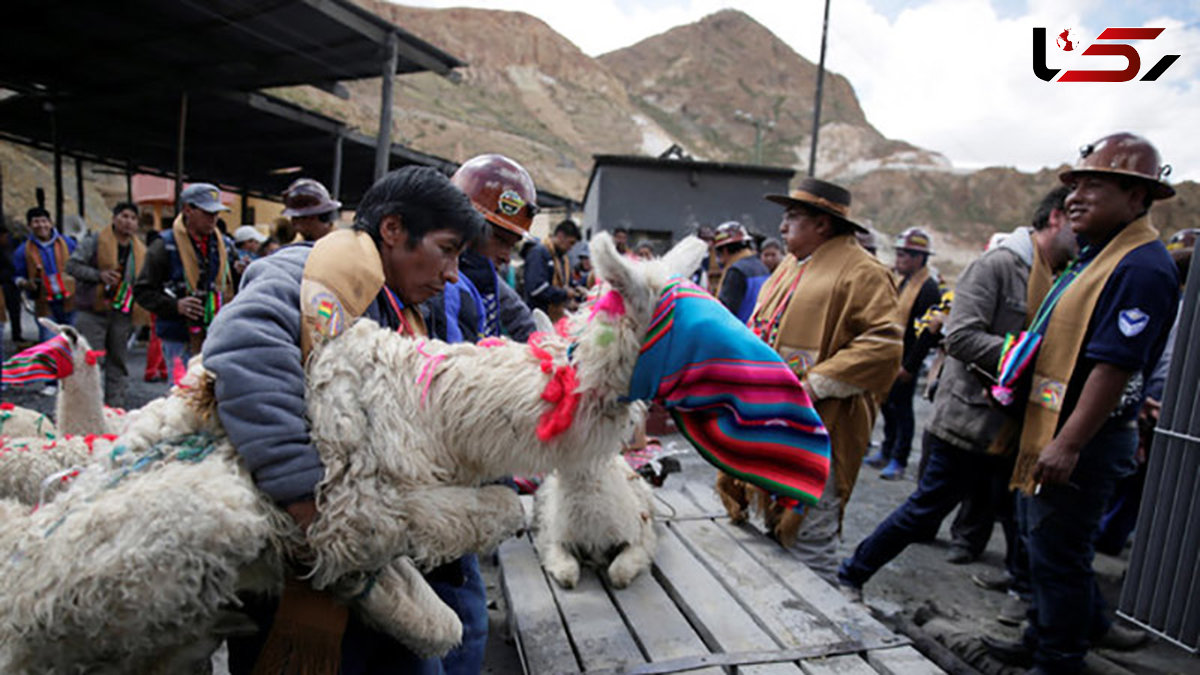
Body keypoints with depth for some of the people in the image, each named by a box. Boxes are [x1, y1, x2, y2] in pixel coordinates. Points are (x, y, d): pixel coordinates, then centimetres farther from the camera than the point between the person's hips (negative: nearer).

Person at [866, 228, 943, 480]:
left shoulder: (929, 288, -16)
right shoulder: (901, 280, 11)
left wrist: (908, 366, -19)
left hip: (904, 362, -8)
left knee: (901, 409, 2)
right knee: (886, 404, 17)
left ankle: (899, 461, 14)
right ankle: (887, 451, 32)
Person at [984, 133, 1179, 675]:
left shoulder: (1142, 268, -18)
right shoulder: (1097, 256, 14)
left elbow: (1115, 366, -25)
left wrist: (1068, 445, -26)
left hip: (1083, 441, -10)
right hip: (1050, 430, 10)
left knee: (1058, 553, 4)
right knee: (1044, 539, 22)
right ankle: (1066, 629, 41)